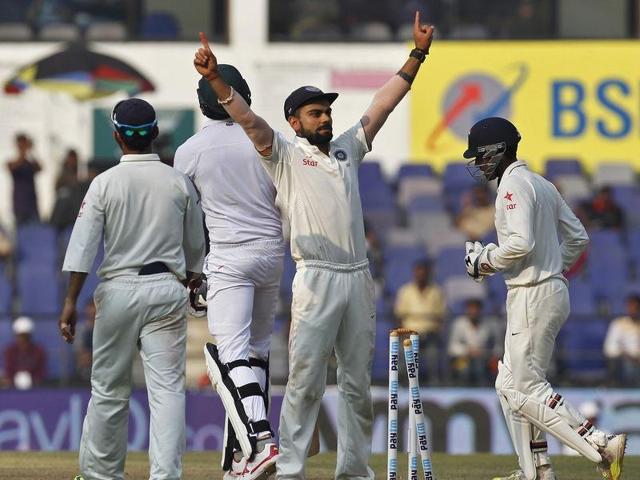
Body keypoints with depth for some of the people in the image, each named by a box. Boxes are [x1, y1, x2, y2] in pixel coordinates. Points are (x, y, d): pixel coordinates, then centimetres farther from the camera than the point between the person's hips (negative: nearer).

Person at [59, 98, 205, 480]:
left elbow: (83, 247, -8)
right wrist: (187, 286, 26)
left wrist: (71, 301, -7)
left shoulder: (105, 183, -4)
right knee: (167, 388, -3)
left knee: (109, 388, 11)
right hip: (168, 290, 1)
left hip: (118, 290, -1)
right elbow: (196, 247, 11)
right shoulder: (180, 183, 2)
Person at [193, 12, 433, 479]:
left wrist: (417, 55, 15)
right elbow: (247, 119, -10)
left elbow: (384, 103, 19)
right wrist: (215, 80, -25)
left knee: (358, 382, 8)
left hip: (359, 278, 5)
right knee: (305, 381, -9)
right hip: (316, 279, -5)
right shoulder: (285, 154, 4)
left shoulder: (347, 149, 18)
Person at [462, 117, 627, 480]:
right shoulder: (543, 184, 17)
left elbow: (521, 242, -26)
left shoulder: (514, 185, -13)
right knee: (510, 385, 15)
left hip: (533, 296, -10)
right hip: (552, 289, 10)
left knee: (528, 388, -9)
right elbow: (578, 238, 19)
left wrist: (486, 262, -11)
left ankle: (602, 447, -16)